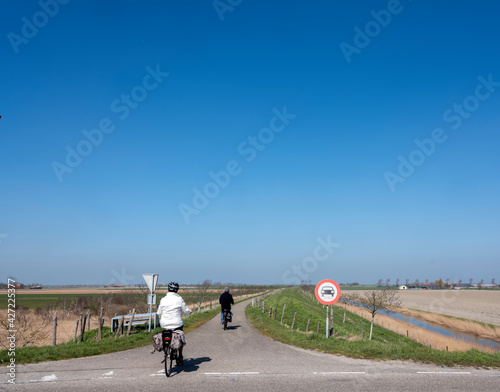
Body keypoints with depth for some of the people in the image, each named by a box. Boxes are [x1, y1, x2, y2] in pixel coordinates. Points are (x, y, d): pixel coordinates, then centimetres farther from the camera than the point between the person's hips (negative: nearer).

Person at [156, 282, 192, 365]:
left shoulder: (163, 300, -2)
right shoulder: (179, 299, -9)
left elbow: (159, 313, 6)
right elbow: (185, 311, 0)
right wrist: (189, 311, 22)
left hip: (164, 324, 3)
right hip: (177, 324, -3)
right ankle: (180, 358, 20)